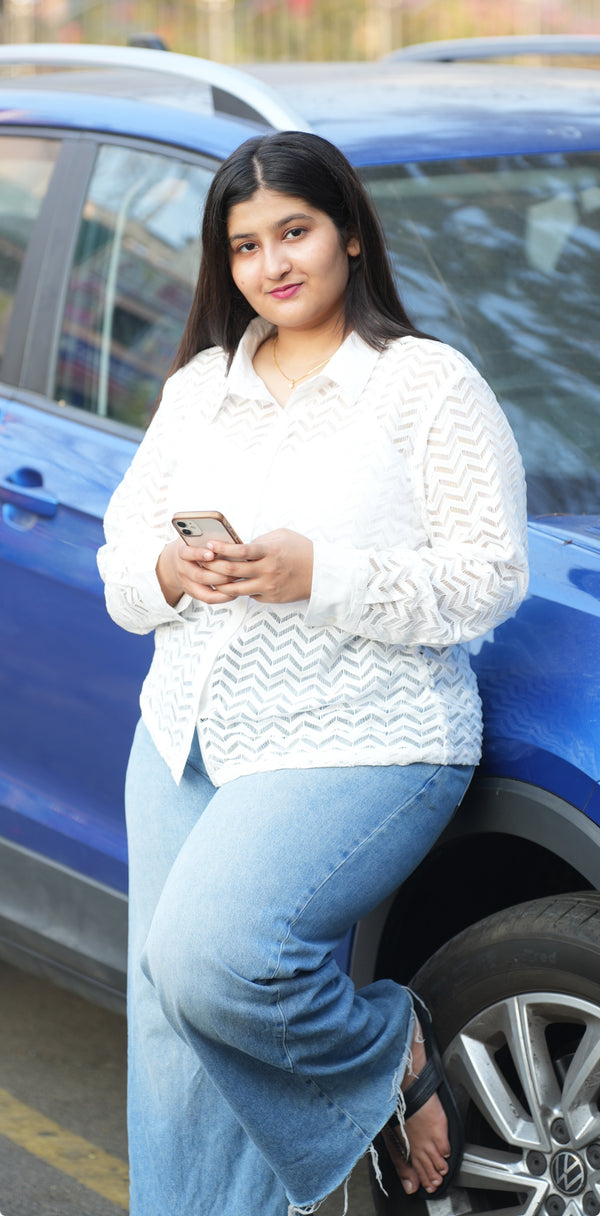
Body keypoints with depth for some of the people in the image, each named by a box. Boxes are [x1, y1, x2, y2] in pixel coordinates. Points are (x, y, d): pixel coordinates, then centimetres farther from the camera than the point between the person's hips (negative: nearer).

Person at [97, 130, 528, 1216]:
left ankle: (392, 1052, 3)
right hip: (183, 740, 6)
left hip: (356, 747, -6)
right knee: (171, 1024, 4)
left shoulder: (429, 384, -2)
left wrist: (319, 575, -19)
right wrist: (168, 573, -7)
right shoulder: (197, 386, 15)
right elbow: (121, 547, 17)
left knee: (207, 959, -24)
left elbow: (491, 575, -10)